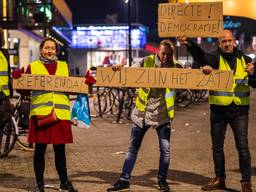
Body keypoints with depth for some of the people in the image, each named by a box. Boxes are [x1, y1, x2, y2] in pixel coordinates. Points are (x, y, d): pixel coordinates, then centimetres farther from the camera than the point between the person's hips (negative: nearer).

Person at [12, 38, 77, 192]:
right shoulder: (33, 67, 7)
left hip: (60, 114, 2)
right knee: (40, 150, 4)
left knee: (60, 150, 8)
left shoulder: (63, 66, 15)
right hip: (40, 113, -2)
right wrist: (18, 79, -13)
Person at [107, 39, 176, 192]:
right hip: (142, 113, 1)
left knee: (165, 149, 1)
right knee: (133, 148, 9)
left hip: (162, 115, 0)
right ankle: (124, 179, 19)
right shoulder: (147, 62, -4)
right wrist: (120, 68, -25)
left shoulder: (175, 68, -5)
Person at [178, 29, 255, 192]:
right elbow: (200, 55, -24)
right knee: (217, 146, 10)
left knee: (243, 146, -2)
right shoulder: (215, 58, -3)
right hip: (219, 110, 0)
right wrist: (188, 43, -44)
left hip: (239, 110, 0)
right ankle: (219, 179, 25)